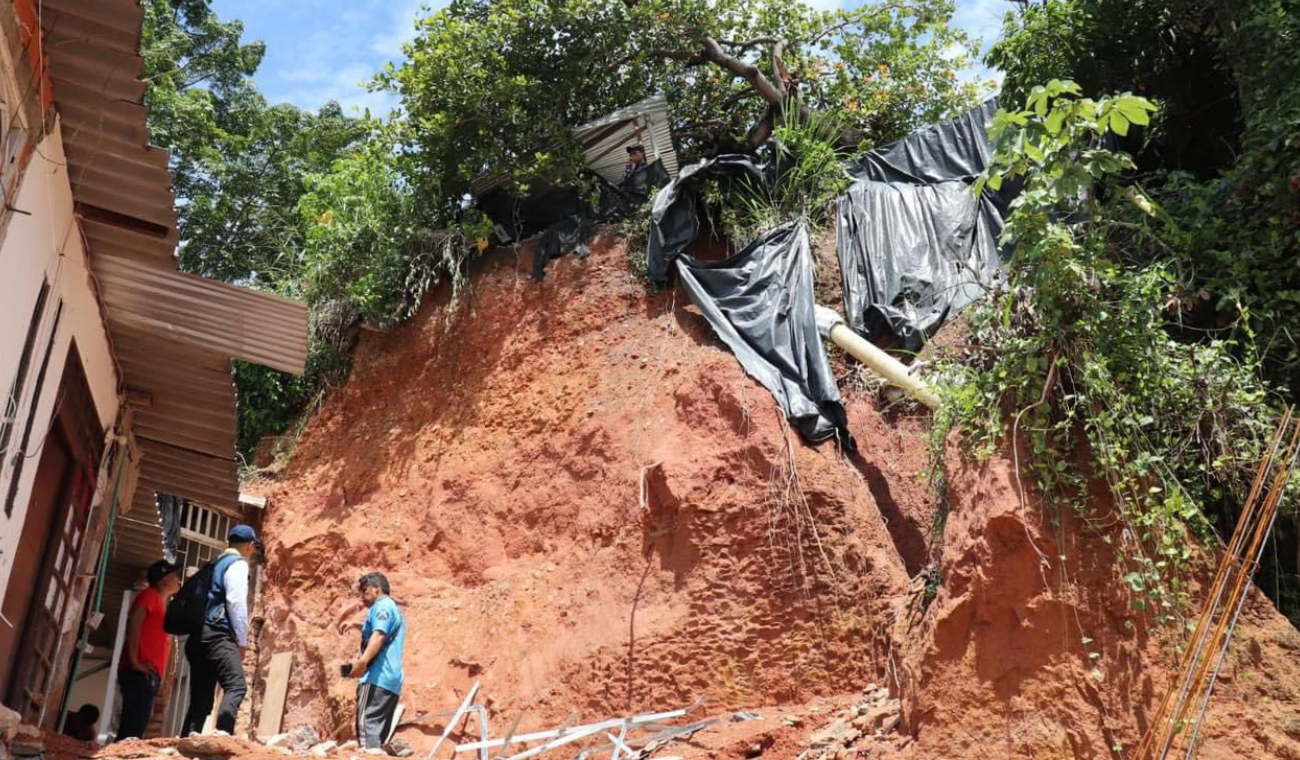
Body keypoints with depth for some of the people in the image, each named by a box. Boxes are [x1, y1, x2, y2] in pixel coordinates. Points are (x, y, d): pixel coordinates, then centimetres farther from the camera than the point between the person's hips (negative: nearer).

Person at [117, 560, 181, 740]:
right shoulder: (150, 595, 1)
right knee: (133, 729, -17)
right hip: (141, 674, -9)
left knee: (135, 727, 3)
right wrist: (134, 662, -20)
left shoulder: (160, 603, 27)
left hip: (147, 675, 9)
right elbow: (134, 621, -15)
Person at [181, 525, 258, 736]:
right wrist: (242, 641, -5)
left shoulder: (216, 564, 26)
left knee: (201, 696, 6)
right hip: (218, 634, -9)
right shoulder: (238, 564, 0)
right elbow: (236, 602, -11)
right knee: (236, 686, -19)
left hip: (200, 635, 9)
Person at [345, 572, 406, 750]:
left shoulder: (382, 605, -1)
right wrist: (360, 659, 31)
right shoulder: (395, 610, 30)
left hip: (378, 677, -10)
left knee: (366, 724, -15)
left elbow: (379, 635, -19)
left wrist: (363, 661, -31)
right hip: (392, 679, 10)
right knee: (378, 728, 8)